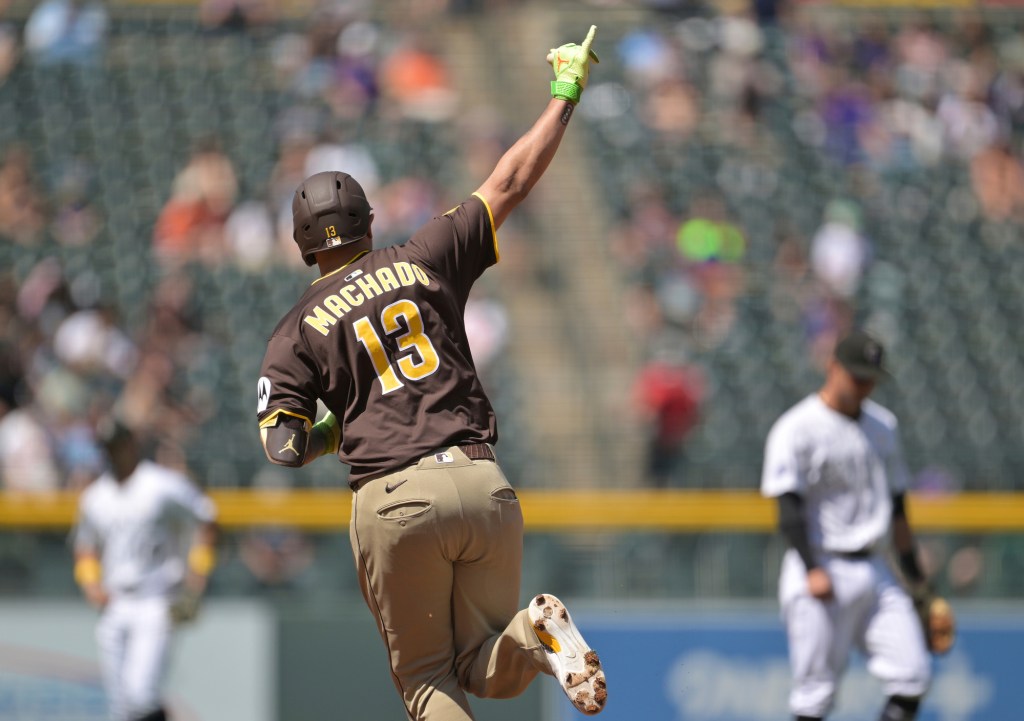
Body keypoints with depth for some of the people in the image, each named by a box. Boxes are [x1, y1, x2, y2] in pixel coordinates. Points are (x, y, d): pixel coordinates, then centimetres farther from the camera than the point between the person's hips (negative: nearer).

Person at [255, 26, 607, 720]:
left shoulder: (297, 332, 8)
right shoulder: (423, 260, 11)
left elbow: (284, 447, 0)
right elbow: (511, 182, 14)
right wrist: (564, 95, 24)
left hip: (393, 500, -2)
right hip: (481, 482, 2)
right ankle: (535, 633, -23)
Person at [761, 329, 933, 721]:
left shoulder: (883, 425, 14)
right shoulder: (795, 429, -7)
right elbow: (789, 506, -14)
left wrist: (913, 571, 19)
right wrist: (812, 570, -24)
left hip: (874, 570, 6)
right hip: (822, 568, -6)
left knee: (912, 675, -6)